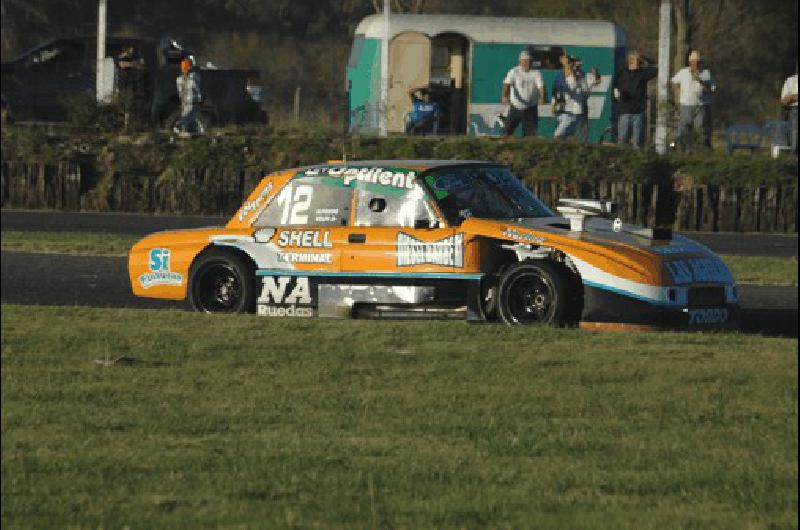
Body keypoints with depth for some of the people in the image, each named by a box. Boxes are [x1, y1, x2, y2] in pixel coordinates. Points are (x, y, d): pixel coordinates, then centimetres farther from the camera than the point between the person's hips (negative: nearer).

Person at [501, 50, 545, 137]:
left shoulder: (536, 73, -4)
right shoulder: (513, 72, -5)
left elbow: (541, 86, -18)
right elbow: (507, 84, -20)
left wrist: (542, 98, -40)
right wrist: (504, 96, -41)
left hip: (530, 109, 0)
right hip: (515, 106, 0)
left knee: (531, 134, -3)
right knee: (507, 131, -1)